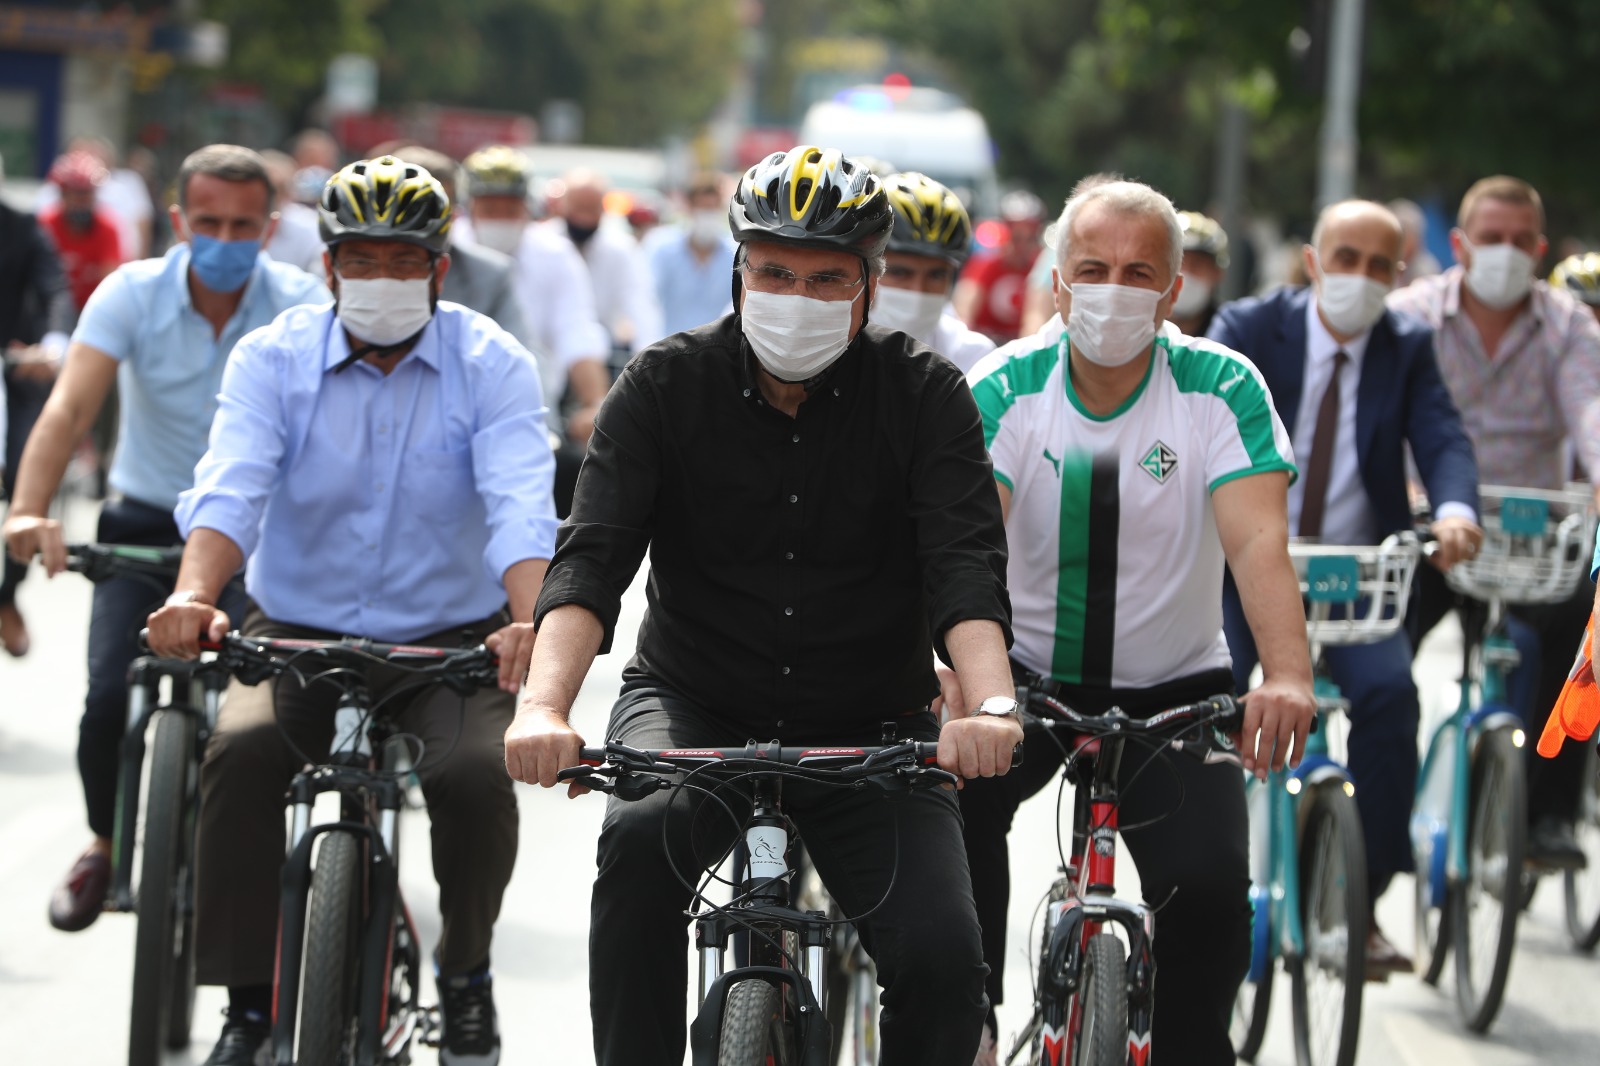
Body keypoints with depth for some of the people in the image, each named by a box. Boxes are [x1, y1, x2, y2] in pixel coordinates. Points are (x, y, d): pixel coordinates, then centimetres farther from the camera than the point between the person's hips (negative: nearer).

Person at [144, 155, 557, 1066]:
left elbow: (520, 507, -20)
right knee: (244, 749, -29)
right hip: (296, 631, 1)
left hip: (450, 639, -1)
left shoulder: (492, 365, -5)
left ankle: (467, 974, 2)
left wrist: (531, 619, -40)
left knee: (476, 770, -28)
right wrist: (194, 595, -39)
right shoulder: (275, 358, -2)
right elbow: (231, 486, -18)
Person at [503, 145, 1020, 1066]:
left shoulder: (924, 395, -5)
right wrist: (544, 705, -35)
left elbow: (966, 562, -18)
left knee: (942, 958, -19)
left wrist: (991, 706, -39)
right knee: (642, 836, -33)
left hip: (870, 729, 0)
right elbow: (592, 556, -17)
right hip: (694, 701, 0)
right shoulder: (668, 386, -5)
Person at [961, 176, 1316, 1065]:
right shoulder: (1003, 390, -10)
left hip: (1174, 688, 0)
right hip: (1027, 674, 0)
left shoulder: (1220, 388, -11)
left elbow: (1258, 539, -24)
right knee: (953, 800, -27)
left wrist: (1286, 675, -43)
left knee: (1210, 886, -19)